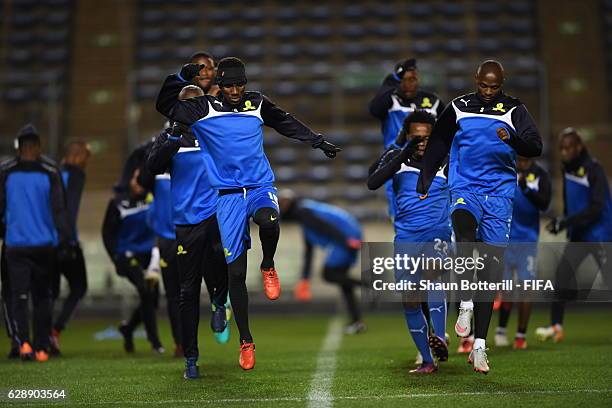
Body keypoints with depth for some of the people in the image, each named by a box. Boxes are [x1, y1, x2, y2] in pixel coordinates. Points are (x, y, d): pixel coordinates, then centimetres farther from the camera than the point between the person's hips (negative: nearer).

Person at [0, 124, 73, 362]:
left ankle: (23, 342, -20)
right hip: (44, 244, 1)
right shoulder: (50, 174, -4)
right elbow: (59, 210, -5)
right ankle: (41, 348, 13)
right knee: (42, 297, 11)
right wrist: (65, 240, -1)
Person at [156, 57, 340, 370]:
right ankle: (245, 340, 9)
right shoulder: (203, 109, 1)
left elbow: (287, 124, 23)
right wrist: (181, 78, -14)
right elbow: (165, 106, -4)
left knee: (267, 220, -37)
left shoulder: (257, 105, 8)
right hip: (228, 194, -1)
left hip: (260, 186, 1)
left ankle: (268, 267, -3)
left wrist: (318, 142, 22)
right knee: (235, 270, -3)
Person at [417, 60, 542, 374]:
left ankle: (479, 346, 2)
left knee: (491, 266, -2)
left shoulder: (514, 110, 6)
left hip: (500, 193, 1)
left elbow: (535, 147, -5)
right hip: (464, 187, -1)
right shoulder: (458, 108, 9)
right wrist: (422, 187, 17)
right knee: (463, 222, -36)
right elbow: (436, 148, 19)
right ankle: (465, 304, -33)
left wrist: (512, 139, -26)